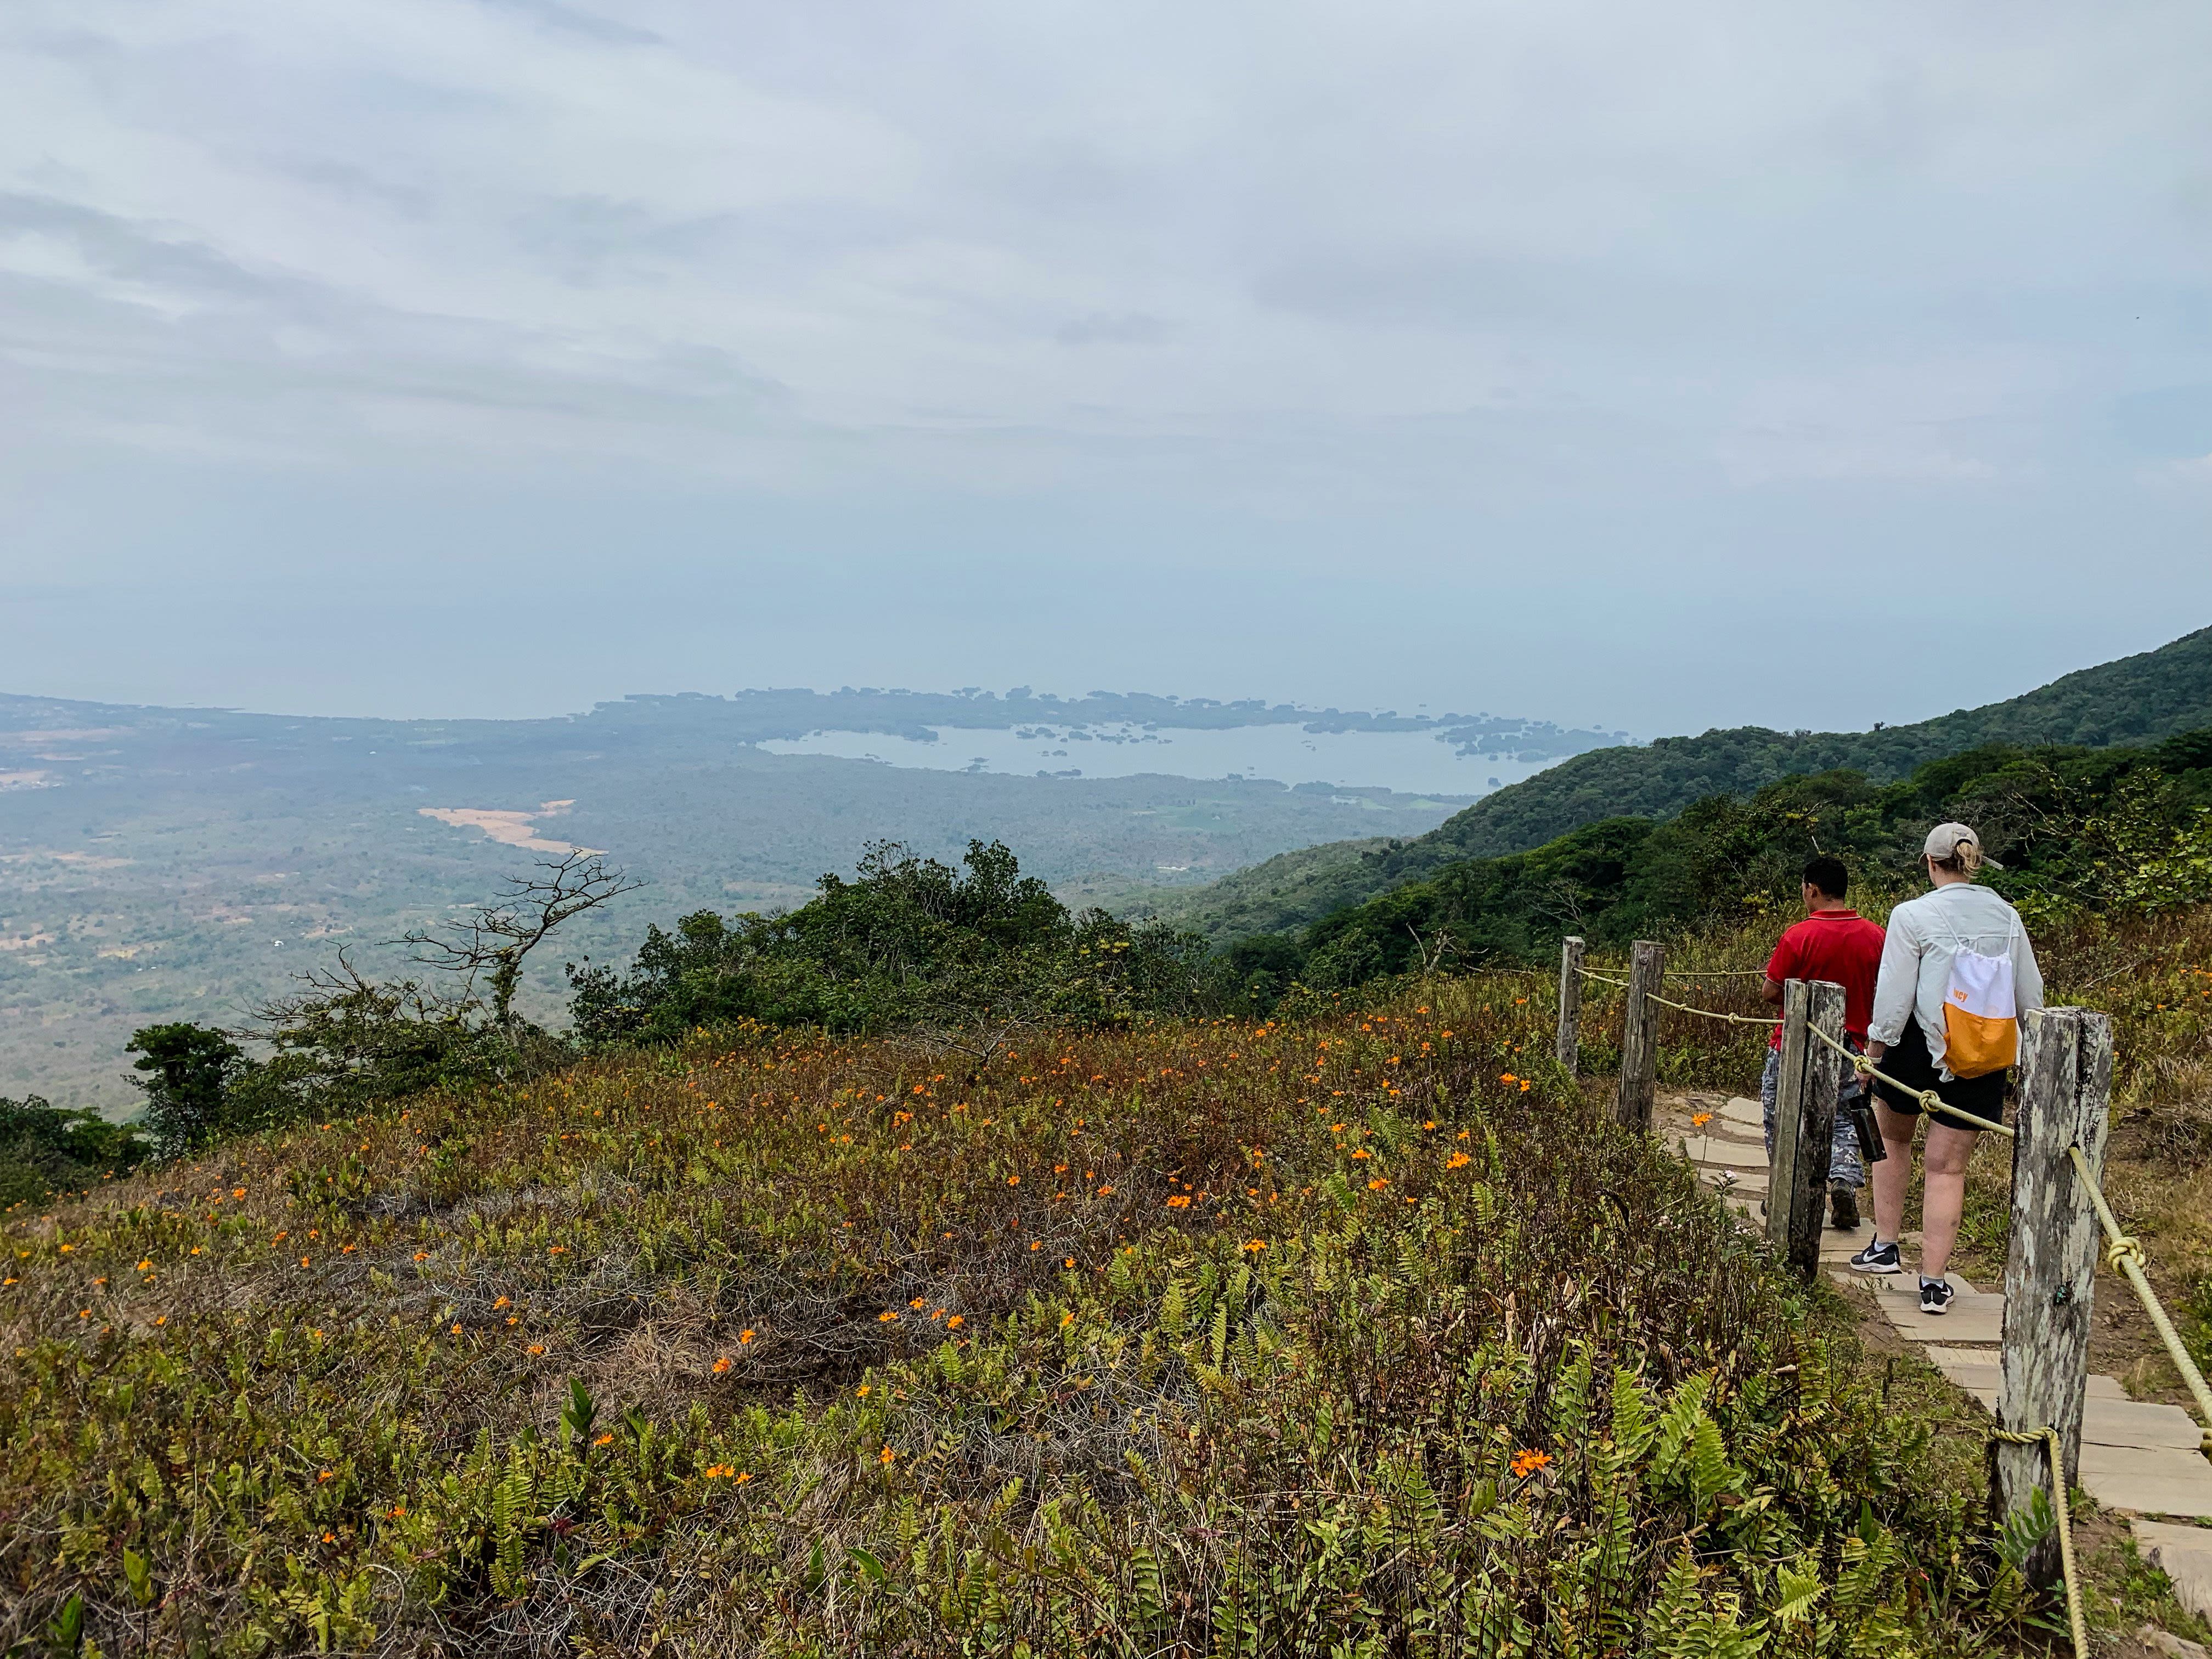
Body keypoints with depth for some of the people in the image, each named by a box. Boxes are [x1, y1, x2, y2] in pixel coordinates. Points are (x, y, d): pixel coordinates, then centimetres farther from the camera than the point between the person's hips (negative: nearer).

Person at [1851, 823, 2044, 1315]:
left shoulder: (1913, 916, -10)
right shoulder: (2006, 916, 4)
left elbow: (1894, 997, -11)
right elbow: (2031, 996, 9)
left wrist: (1874, 1050, -1)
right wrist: (2023, 1050, 22)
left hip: (1921, 1048, -3)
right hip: (1984, 1062, 3)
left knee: (1894, 1139, 23)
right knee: (1948, 1168, 7)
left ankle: (1885, 1247, 26)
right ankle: (1933, 1282, 5)